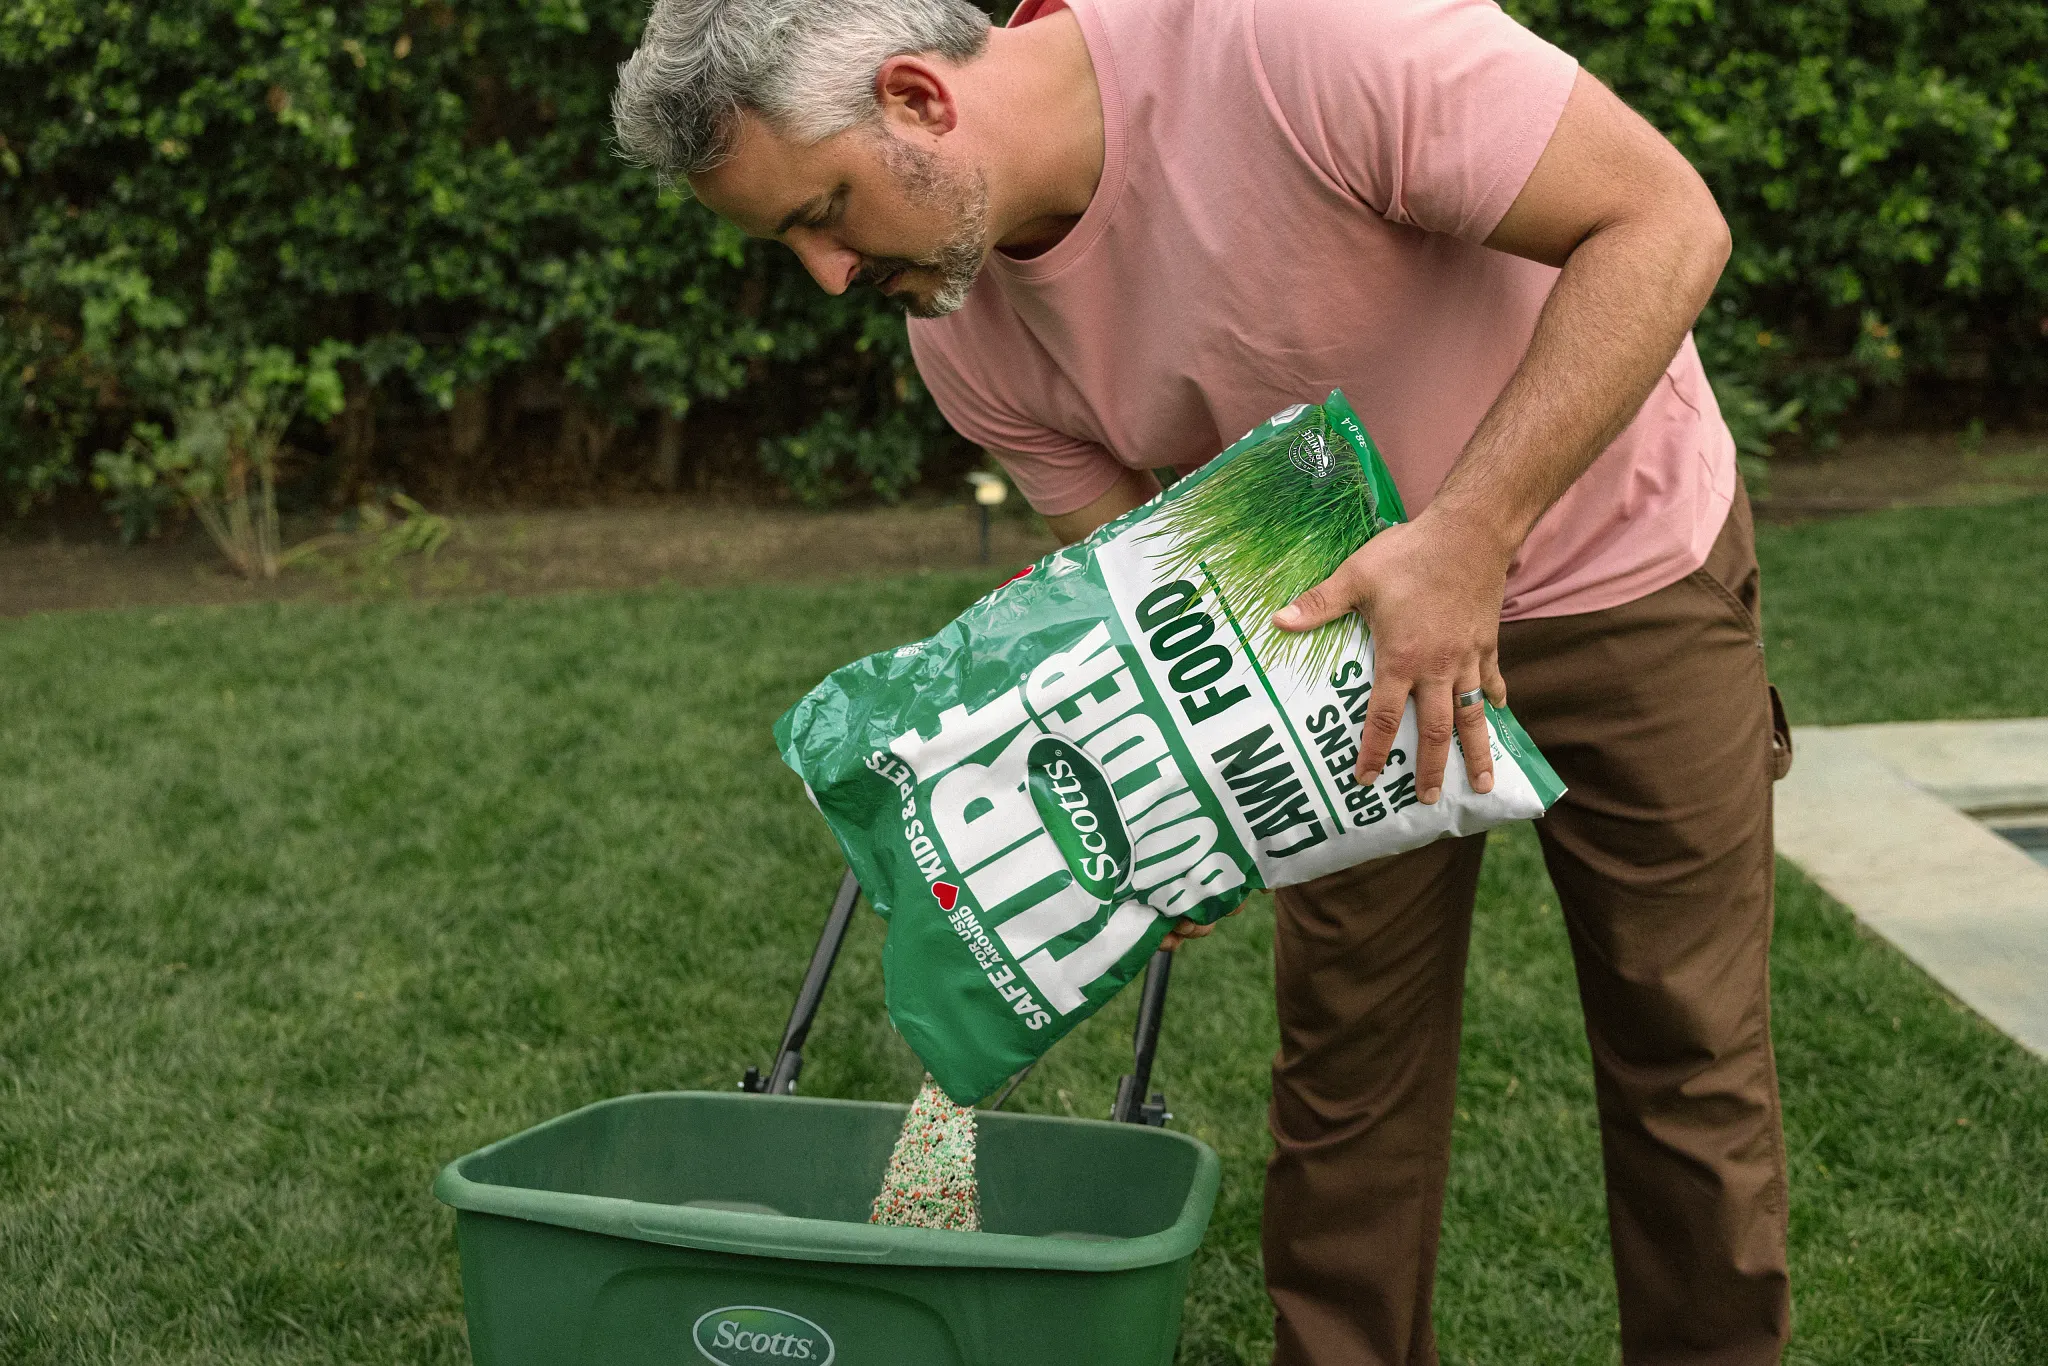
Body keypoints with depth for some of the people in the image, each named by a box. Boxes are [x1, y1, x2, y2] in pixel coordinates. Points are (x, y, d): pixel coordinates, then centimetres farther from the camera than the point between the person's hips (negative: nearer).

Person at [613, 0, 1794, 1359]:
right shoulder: (967, 340, -12)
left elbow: (1663, 222, -30)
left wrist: (1468, 534, -37)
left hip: (1620, 567, -4)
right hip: (1353, 619, 5)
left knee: (1687, 1061, 3)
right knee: (1346, 1061, 5)